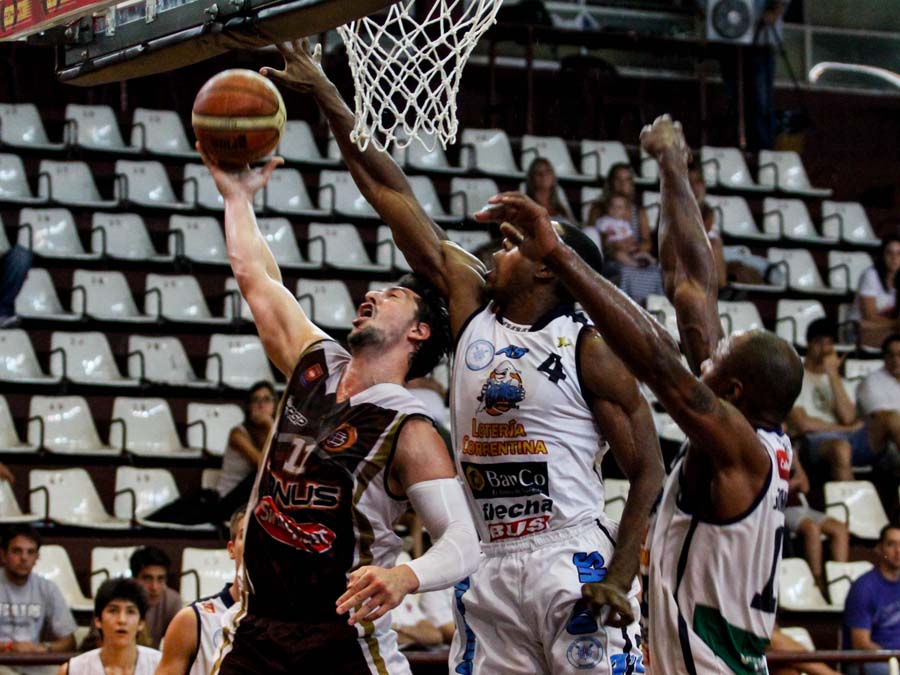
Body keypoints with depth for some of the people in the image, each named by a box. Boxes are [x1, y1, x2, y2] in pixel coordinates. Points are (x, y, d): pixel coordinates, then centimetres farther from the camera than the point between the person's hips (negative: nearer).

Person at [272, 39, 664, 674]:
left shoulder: (590, 348, -4)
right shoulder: (473, 307, 12)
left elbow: (649, 472, -6)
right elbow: (394, 196, 13)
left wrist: (619, 579, -17)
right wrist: (328, 99, 14)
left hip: (570, 561, -6)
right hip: (488, 567, 6)